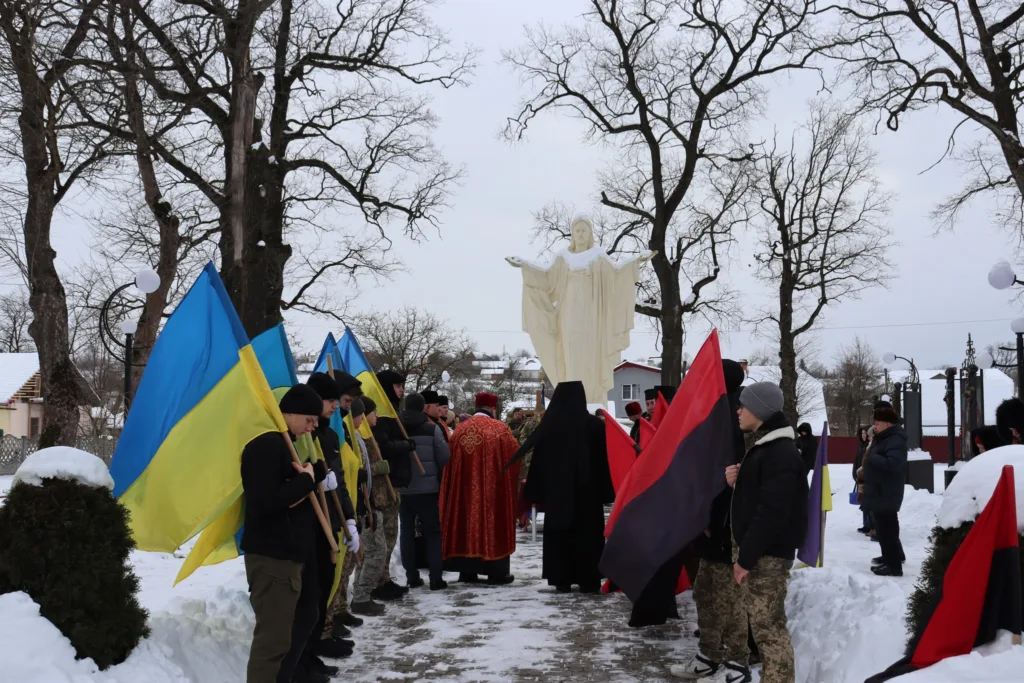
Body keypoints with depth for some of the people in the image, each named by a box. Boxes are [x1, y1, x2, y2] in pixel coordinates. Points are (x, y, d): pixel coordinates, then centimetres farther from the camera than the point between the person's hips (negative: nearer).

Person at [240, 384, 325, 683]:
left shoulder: (284, 443, 16)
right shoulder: (266, 446, -17)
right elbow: (265, 503, -26)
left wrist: (308, 479, -3)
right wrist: (306, 481, -16)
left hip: (289, 552, 11)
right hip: (271, 555, -11)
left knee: (299, 622, 21)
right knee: (273, 637, -8)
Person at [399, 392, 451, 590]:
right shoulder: (432, 428, -6)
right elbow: (444, 458, -6)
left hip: (402, 489, 2)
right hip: (427, 488, -2)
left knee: (407, 531, 11)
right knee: (433, 531, 7)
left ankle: (411, 577, 12)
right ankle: (436, 577, 2)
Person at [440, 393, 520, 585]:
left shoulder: (460, 430, 3)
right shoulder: (499, 428, -7)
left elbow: (450, 464, 6)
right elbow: (515, 456, -3)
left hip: (464, 488, 4)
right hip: (494, 487, -3)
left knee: (466, 522, 11)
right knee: (494, 521, 4)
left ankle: (467, 570, 14)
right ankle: (497, 572, 7)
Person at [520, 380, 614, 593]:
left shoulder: (548, 425, -3)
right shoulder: (594, 424, -7)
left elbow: (538, 461, -1)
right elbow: (604, 460, -5)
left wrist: (537, 492, 5)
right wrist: (606, 490, 0)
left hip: (555, 490, 1)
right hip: (587, 490, -1)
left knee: (559, 532, 8)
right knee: (587, 533, 6)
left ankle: (561, 579, 8)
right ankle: (588, 580, 5)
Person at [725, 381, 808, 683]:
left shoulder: (781, 453, -19)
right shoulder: (763, 446, 13)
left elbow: (771, 512, -23)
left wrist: (747, 557, -21)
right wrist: (737, 482, 1)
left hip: (768, 554, -10)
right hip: (754, 547, 10)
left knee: (768, 624, -7)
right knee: (759, 620, 15)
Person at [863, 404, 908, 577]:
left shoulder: (895, 440, -19)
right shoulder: (883, 438, 15)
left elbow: (893, 463, -32)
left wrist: (872, 458, -23)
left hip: (886, 493, -11)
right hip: (879, 492, 11)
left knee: (886, 529, -10)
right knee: (884, 527, 22)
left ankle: (894, 565, -6)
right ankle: (894, 555, 37)